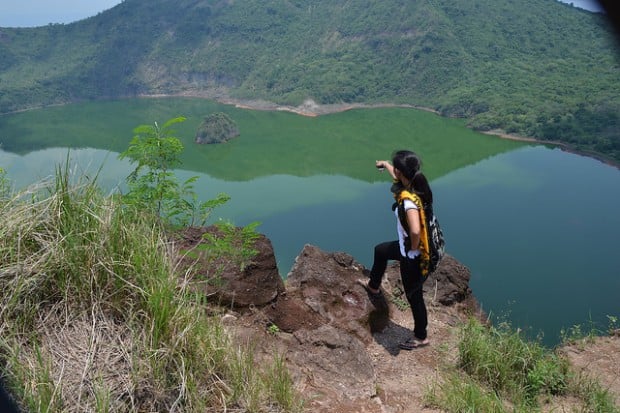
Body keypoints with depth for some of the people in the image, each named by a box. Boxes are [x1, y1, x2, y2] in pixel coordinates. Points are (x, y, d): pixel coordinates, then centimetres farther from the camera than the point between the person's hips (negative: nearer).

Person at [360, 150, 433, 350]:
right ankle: (373, 286, 56)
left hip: (413, 256, -9)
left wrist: (413, 249, -28)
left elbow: (415, 231, -48)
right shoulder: (414, 185, -7)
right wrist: (385, 165, 34)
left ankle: (421, 337, 34)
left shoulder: (408, 201, -35)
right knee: (380, 250, 31)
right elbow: (398, 177, 17)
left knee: (414, 295, 12)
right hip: (407, 245, 9)